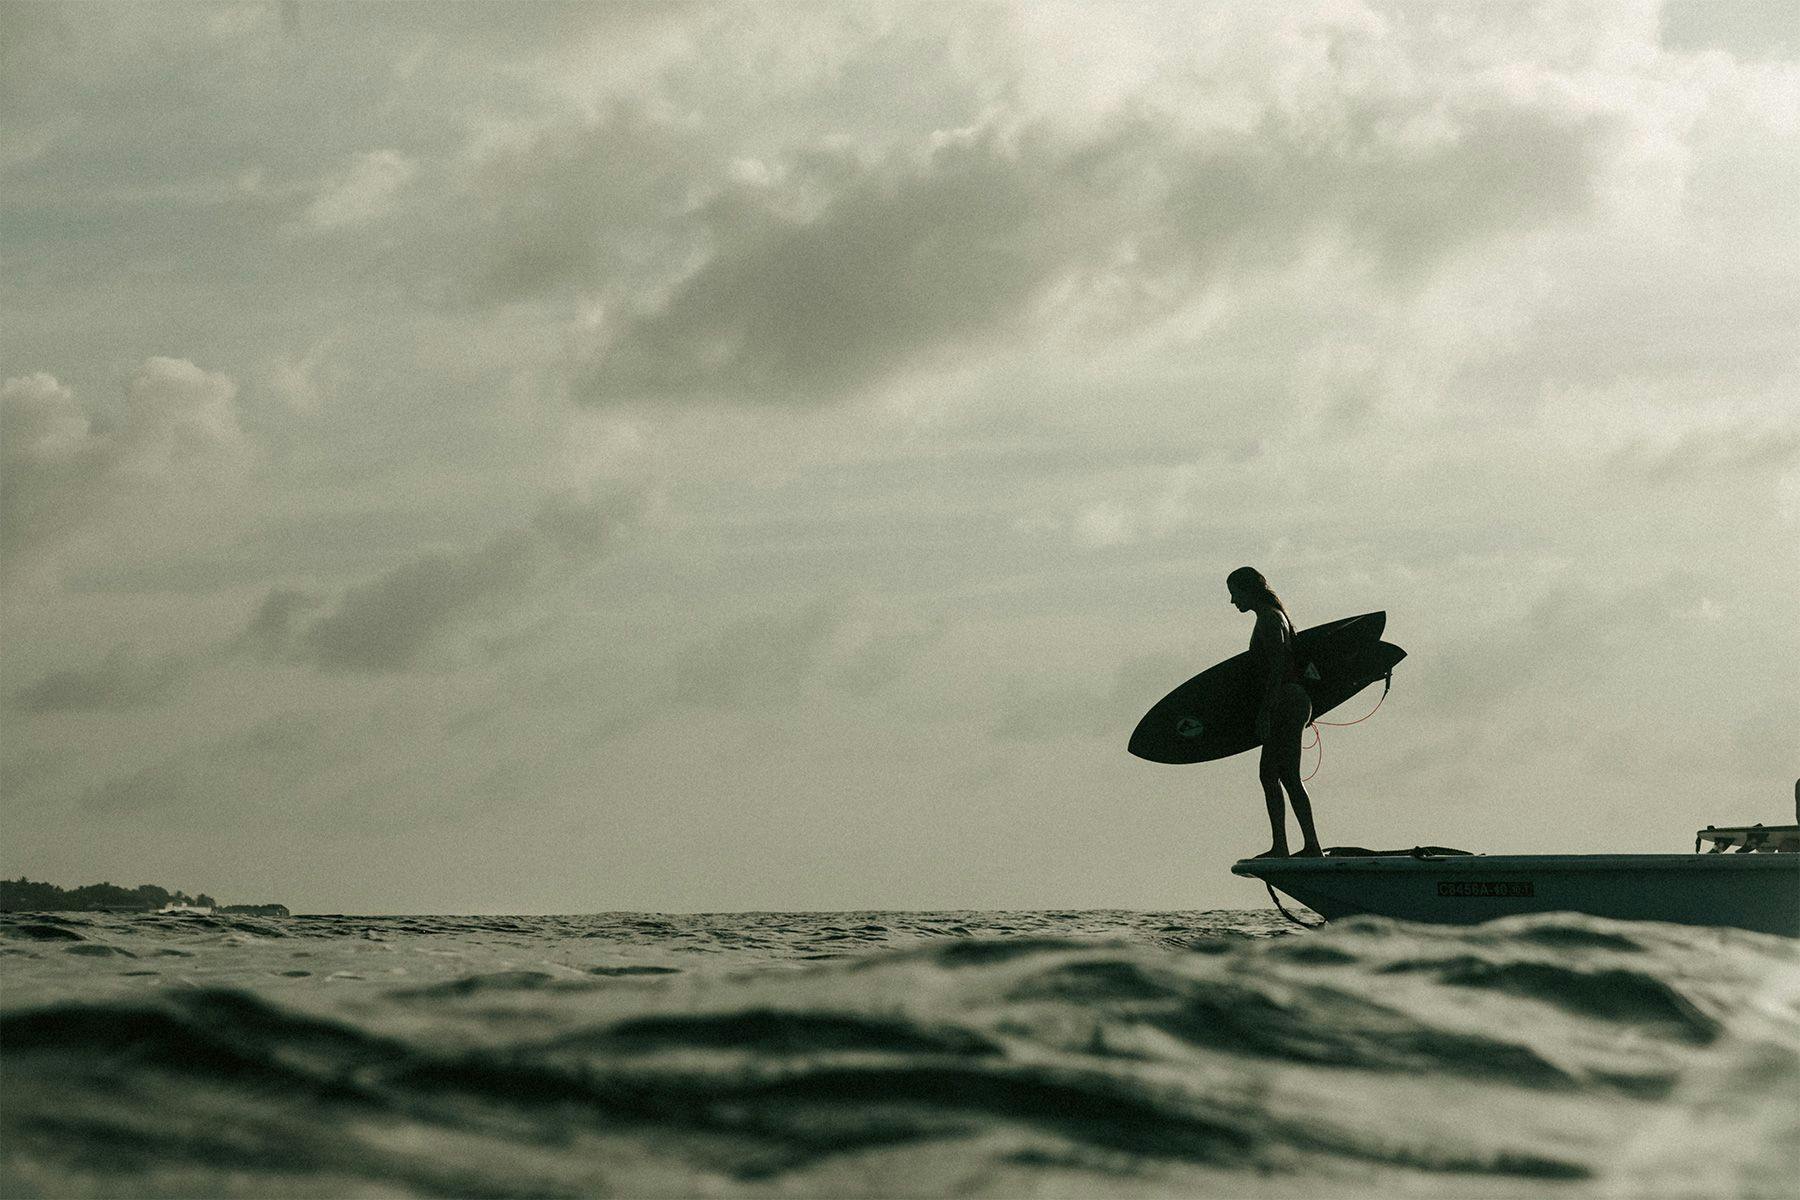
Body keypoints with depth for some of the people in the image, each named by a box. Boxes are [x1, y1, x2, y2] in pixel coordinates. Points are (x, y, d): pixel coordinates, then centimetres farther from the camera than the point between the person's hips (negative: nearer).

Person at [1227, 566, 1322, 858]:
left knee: (1289, 777, -8)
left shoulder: (1269, 620, -13)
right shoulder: (1274, 617, 18)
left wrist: (1266, 712, -22)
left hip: (1286, 703, -10)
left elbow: (1276, 670, -20)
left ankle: (1312, 845, -7)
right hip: (1294, 702, 10)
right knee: (1268, 773, 11)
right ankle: (1279, 846, 11)